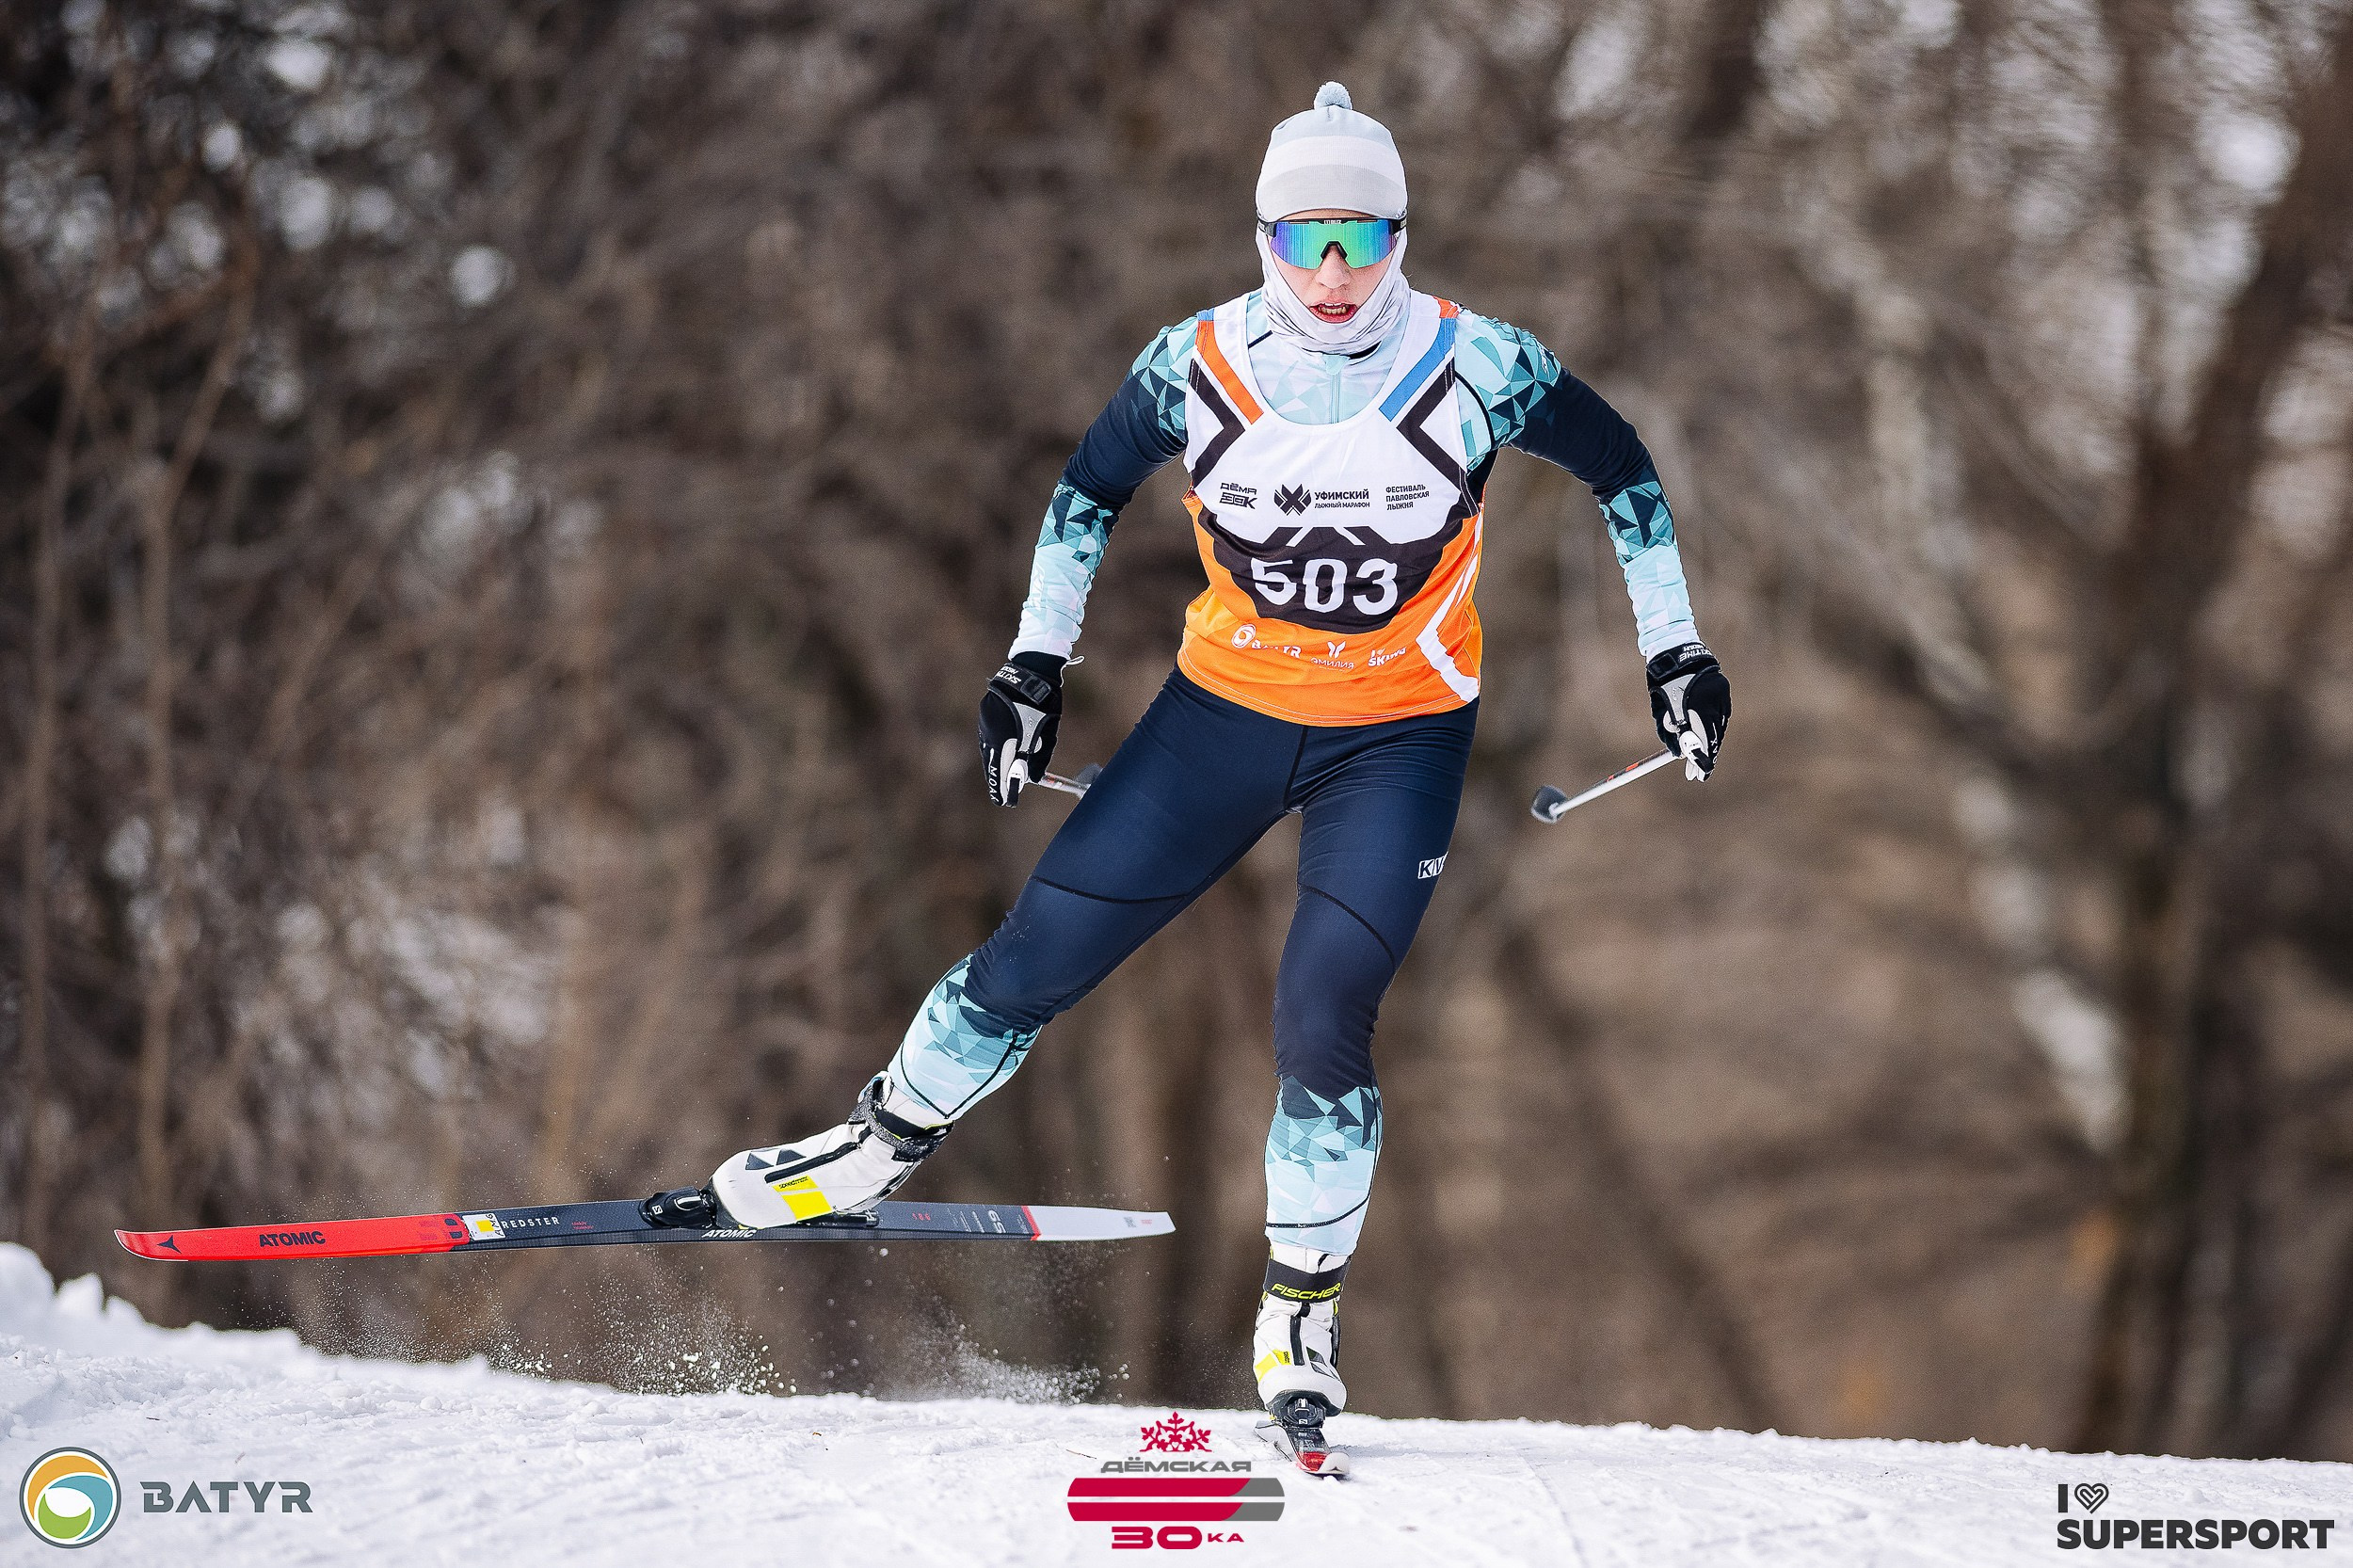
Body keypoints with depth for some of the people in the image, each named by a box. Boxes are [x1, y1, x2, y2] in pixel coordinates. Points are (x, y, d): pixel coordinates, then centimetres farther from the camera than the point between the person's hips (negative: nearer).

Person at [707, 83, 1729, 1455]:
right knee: (1039, 956, 1)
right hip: (1227, 709, 2)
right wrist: (1037, 660, 2)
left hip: (1400, 737, -2)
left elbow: (1622, 467, 0)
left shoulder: (1474, 369, -17)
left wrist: (1676, 648, 1)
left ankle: (1303, 1310, 6)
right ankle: (884, 1145, 26)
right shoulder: (1201, 366, -12)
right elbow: (1091, 490, 7)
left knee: (1322, 1024, -14)